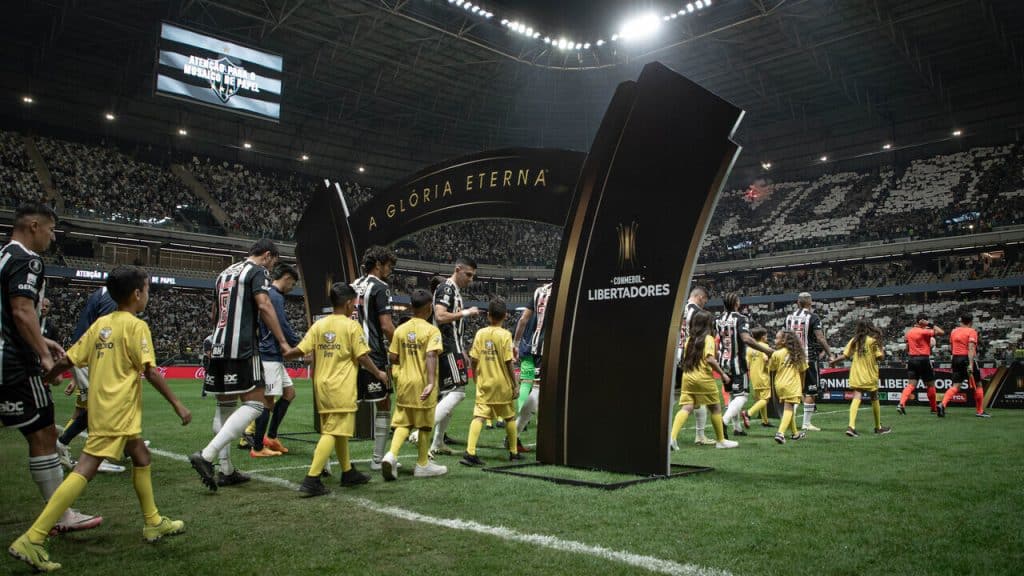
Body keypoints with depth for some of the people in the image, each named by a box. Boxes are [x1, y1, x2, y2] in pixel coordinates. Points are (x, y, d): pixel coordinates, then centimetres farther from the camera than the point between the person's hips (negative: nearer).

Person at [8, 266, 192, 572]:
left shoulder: (100, 324, 11)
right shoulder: (136, 326, -10)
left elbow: (66, 361, 9)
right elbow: (151, 371, -16)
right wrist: (177, 404, -12)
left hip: (103, 407, 9)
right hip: (116, 412, -9)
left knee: (141, 457, 19)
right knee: (86, 469, -9)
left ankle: (153, 523, 27)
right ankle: (31, 540, -10)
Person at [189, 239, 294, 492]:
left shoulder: (225, 272, 22)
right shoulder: (257, 271, -3)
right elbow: (264, 305, -17)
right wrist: (283, 342, -16)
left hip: (219, 347, 9)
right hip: (242, 348, -9)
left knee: (225, 406, 13)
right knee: (254, 404, -8)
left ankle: (226, 471, 16)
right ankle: (206, 455, -20)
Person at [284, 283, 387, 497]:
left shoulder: (319, 325, 6)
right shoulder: (352, 326, -7)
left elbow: (300, 350, 0)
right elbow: (363, 357, -7)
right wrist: (378, 373, 7)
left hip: (322, 386, 7)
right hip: (341, 389, -7)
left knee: (339, 430, 18)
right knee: (332, 433, -7)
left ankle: (348, 472, 31)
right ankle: (311, 480, -13)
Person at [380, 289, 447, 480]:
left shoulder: (400, 329, 4)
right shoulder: (432, 330, -11)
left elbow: (393, 358, 4)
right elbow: (431, 356, -24)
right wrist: (431, 382, -30)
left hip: (404, 382, 4)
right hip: (423, 384, -4)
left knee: (403, 422, 11)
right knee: (425, 424, 9)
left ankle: (391, 454, -11)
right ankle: (423, 465, 19)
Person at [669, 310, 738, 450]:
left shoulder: (689, 338, 11)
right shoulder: (708, 338, -6)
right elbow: (710, 359, -17)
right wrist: (723, 374, -9)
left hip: (687, 377, 5)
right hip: (704, 378, -5)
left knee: (686, 408, -1)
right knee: (715, 408, 11)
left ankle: (672, 437, -18)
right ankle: (721, 440, 20)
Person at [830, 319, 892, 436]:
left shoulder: (854, 340, 3)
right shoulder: (873, 341, -7)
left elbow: (845, 355, 1)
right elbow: (880, 357, -9)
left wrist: (833, 361, 15)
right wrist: (882, 350, 9)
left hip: (856, 374, 2)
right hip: (870, 375, -2)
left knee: (856, 399, -3)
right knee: (874, 399, 14)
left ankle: (851, 426, -19)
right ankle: (878, 427, 27)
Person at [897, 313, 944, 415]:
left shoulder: (909, 332, 10)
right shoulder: (924, 331, -9)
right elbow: (941, 332, -15)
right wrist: (931, 325, -9)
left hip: (911, 359, 5)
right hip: (923, 359, -5)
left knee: (911, 385, -1)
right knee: (931, 384, 12)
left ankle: (901, 404, -20)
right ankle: (934, 408, 23)